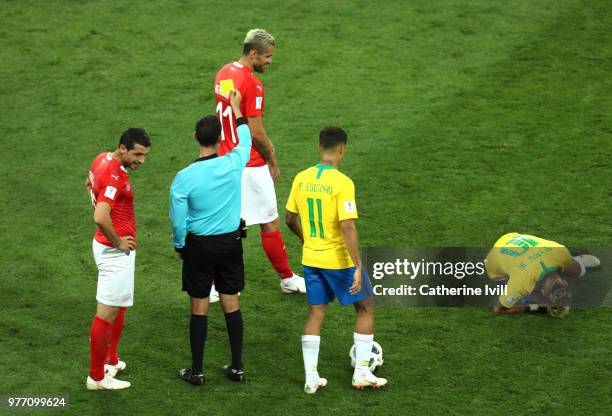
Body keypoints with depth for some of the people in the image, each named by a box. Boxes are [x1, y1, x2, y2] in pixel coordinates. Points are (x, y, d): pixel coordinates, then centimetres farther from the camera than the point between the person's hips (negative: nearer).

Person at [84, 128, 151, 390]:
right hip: (115, 251, -10)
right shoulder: (114, 177, -26)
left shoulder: (104, 159, 4)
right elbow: (100, 218, -36)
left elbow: (89, 185, 26)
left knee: (119, 306, 22)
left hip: (117, 247, 10)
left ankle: (110, 361, 34)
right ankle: (97, 377, 4)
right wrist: (118, 242, -21)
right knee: (108, 312, -3)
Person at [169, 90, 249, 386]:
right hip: (231, 242, 3)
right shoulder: (233, 164, -11)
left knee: (199, 308, 6)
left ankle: (197, 371, 13)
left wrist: (178, 244, 9)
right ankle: (237, 367, 18)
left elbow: (177, 219, -11)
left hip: (199, 245, -3)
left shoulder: (184, 178, -17)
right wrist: (236, 107, 26)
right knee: (231, 304, 12)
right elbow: (245, 138, 12)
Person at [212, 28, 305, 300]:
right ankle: (287, 279, 19)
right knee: (270, 223, 6)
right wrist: (272, 161, -5)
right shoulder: (251, 84, -21)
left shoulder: (224, 74, 6)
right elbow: (256, 133, -20)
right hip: (250, 166, -8)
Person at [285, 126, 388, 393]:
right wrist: (358, 267, -22)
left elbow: (290, 218, 9)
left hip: (311, 259, 5)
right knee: (365, 309, 12)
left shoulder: (301, 179, -1)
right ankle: (361, 373, 13)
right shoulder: (342, 183, -19)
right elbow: (347, 226, -25)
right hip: (339, 260, -5)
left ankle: (311, 378, 13)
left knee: (315, 314, 14)